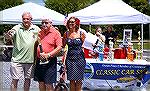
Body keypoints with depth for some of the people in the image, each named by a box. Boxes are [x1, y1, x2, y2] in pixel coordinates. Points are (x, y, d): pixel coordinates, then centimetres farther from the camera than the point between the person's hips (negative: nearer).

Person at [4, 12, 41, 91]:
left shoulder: (36, 29, 5)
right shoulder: (17, 28, -5)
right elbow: (7, 37, -17)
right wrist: (8, 34, -42)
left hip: (30, 59, 3)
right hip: (17, 59, -3)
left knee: (28, 79, 16)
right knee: (15, 80, 1)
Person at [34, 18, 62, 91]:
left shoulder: (56, 33, -6)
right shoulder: (40, 32, 11)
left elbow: (59, 47, -13)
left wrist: (48, 55, -20)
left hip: (50, 61, -6)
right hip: (39, 60, 6)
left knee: (49, 84, -3)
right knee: (41, 82, 13)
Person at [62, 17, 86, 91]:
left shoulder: (81, 34, -2)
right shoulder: (66, 34, 4)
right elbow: (62, 46, 11)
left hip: (79, 59, -2)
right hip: (70, 59, 2)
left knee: (78, 80, 4)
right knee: (71, 80, 5)